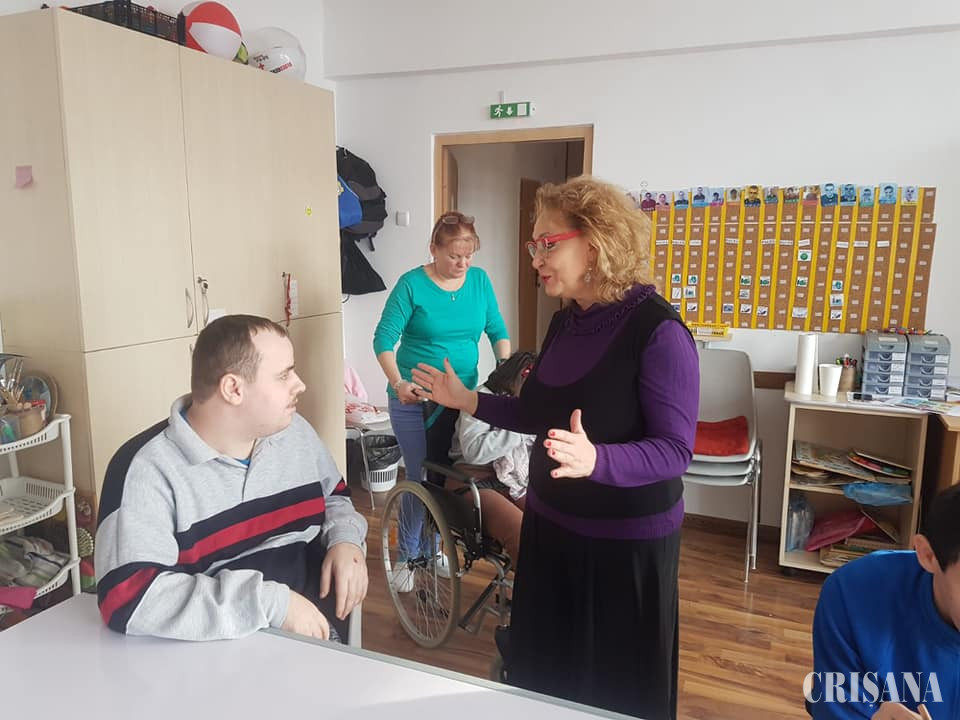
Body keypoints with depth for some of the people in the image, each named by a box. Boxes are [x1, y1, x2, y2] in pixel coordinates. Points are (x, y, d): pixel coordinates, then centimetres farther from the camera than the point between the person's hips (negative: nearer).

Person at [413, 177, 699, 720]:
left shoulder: (657, 330, -21)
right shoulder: (567, 322, 3)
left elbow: (675, 450, -23)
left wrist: (595, 460, -40)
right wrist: (469, 401, 4)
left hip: (627, 540, -7)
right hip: (551, 526, 7)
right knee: (544, 675, 23)